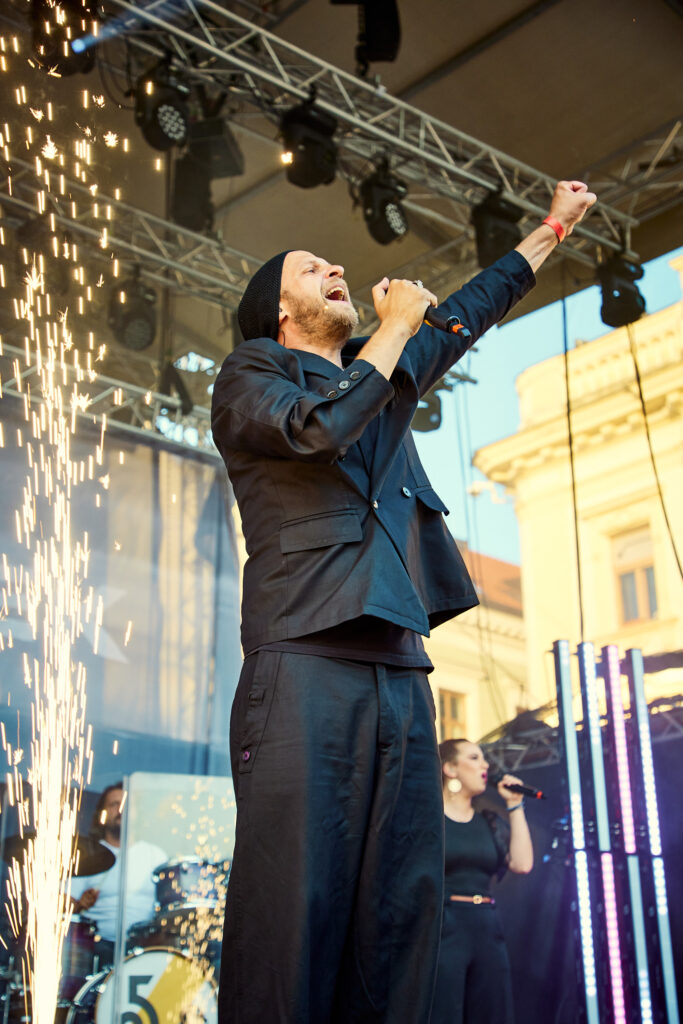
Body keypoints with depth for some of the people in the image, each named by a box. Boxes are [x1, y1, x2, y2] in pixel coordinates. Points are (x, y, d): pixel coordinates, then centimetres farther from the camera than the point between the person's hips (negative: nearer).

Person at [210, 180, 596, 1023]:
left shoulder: (387, 376, 29)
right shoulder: (250, 375, 10)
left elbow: (468, 312, 41)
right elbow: (319, 425, -10)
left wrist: (552, 227, 48)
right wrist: (396, 325, 3)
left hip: (400, 672, 7)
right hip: (305, 661, -6)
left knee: (402, 907, -1)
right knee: (294, 899, -13)